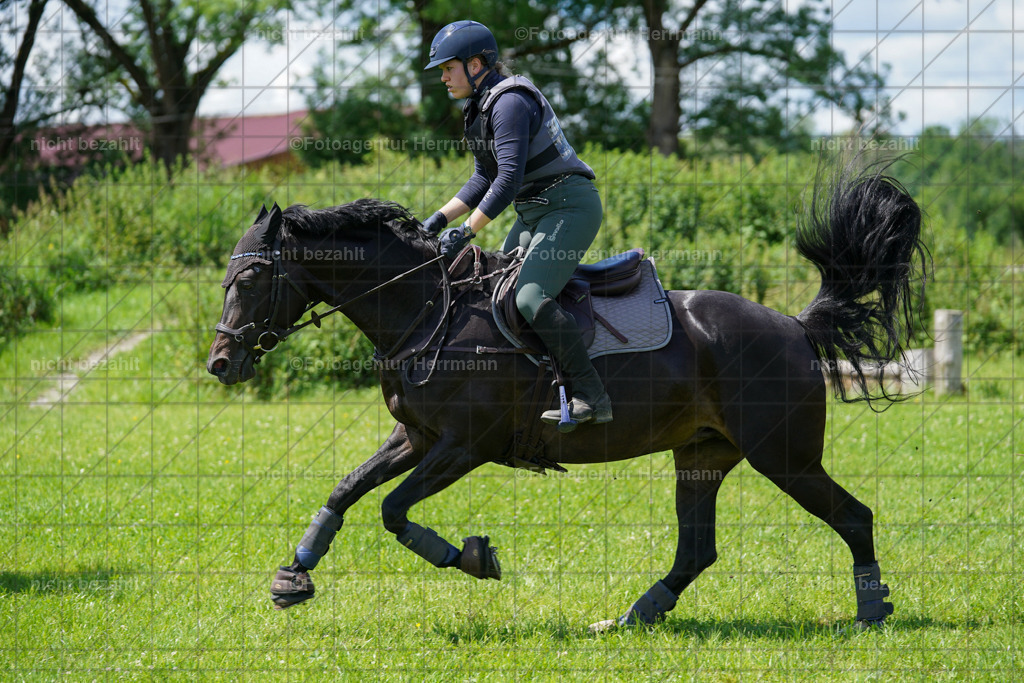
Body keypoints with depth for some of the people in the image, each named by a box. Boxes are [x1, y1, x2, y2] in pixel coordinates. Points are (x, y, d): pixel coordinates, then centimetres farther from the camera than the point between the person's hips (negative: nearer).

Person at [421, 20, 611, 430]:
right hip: (534, 212, 11)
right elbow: (484, 180, 20)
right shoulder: (481, 107, 14)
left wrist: (465, 233, -24)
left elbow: (508, 179, -25)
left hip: (570, 207, -11)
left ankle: (591, 396, -24)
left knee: (531, 298, -25)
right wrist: (440, 219, 9)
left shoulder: (510, 102, -18)